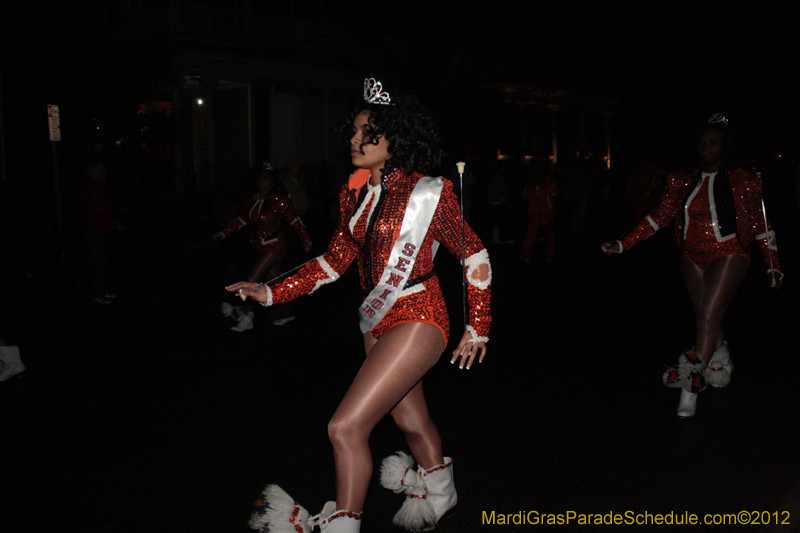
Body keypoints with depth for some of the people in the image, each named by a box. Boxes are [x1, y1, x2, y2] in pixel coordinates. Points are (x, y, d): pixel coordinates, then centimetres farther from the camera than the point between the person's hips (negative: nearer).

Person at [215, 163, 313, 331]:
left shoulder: (279, 200, -11)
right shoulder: (255, 199, 8)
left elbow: (294, 220, -9)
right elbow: (242, 219, 17)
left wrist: (306, 239, -17)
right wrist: (223, 234, 18)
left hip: (274, 246, -7)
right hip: (260, 247, 7)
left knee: (252, 279, -11)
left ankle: (246, 315, 2)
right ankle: (287, 313, 27)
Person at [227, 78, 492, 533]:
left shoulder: (428, 192, -12)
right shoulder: (356, 196, 6)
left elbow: (475, 255, -6)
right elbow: (335, 261, 11)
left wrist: (478, 328, -4)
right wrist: (273, 293, 3)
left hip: (417, 320, -7)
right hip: (378, 323, 7)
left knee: (346, 426, -14)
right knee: (412, 421, 23)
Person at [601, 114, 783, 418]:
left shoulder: (743, 183, -4)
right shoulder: (683, 181, 3)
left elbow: (761, 226, 4)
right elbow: (660, 216, 4)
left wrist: (773, 265, 6)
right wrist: (623, 244, -4)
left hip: (728, 255, -4)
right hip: (693, 258, 4)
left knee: (708, 317, -13)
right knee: (707, 319, 10)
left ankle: (690, 387, -9)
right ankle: (721, 367, 34)